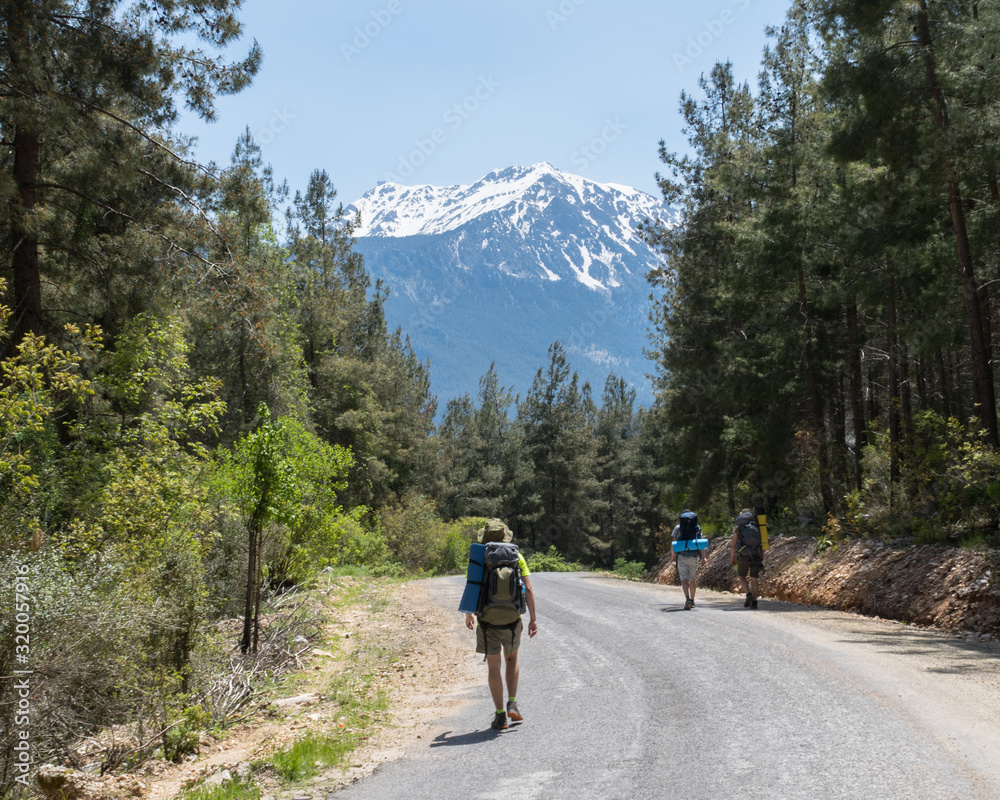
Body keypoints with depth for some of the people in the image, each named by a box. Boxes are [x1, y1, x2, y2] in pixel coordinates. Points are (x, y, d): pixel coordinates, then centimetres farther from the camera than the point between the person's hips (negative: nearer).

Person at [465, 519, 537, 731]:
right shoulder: (517, 557, -1)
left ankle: (500, 715, 7)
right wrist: (533, 618, -1)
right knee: (511, 660, 24)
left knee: (493, 667, 7)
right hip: (512, 619, 1)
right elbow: (528, 589, -6)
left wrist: (468, 615, 13)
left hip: (488, 620, -1)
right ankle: (512, 705, 14)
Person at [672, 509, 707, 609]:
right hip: (694, 557, 2)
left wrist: (673, 557, 8)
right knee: (693, 579, 15)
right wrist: (703, 557, 6)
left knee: (684, 579, -6)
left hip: (681, 557, -2)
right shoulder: (697, 528, 7)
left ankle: (687, 599, -26)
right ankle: (692, 601, 25)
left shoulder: (678, 528, 2)